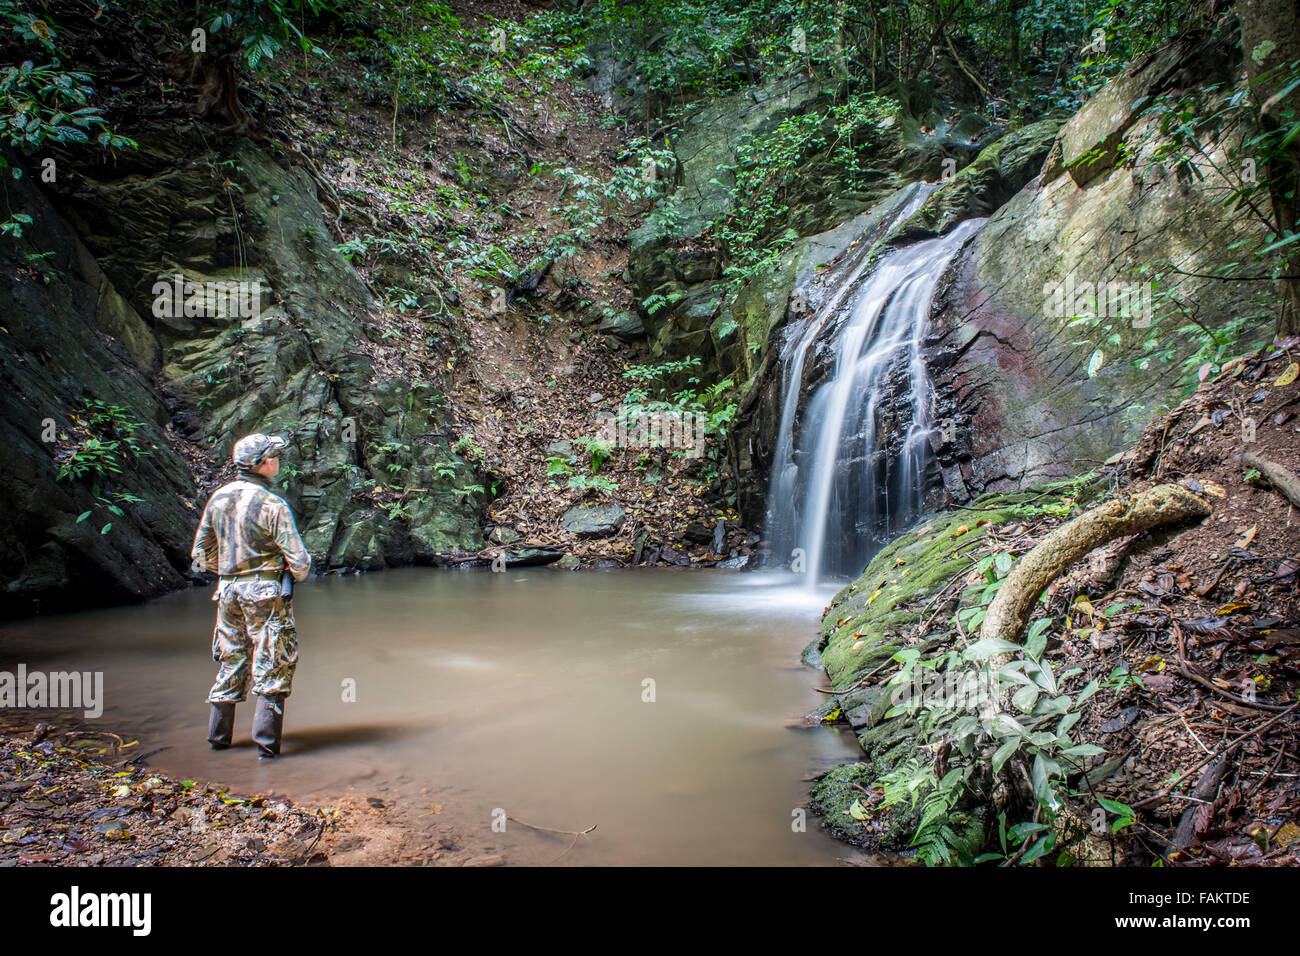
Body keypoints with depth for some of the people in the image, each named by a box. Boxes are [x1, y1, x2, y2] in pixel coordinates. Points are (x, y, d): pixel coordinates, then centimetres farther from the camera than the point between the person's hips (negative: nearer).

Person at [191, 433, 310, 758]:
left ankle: (218, 736, 27)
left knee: (231, 661, 18)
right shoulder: (272, 505, -15)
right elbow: (299, 560, -16)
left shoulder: (218, 498, 4)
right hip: (266, 594, -6)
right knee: (272, 665, 2)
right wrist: (297, 574, 6)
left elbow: (202, 554, 13)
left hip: (228, 591, 6)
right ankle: (266, 743, 4)